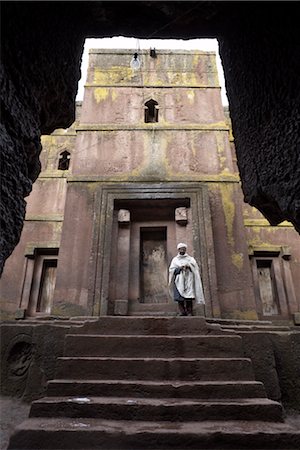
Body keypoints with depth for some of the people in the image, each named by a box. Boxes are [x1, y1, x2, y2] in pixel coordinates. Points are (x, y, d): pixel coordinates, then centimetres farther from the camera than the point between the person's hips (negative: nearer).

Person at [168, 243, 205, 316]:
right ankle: (182, 313, -7)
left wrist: (189, 266, -12)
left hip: (189, 280, 0)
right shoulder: (175, 259, 17)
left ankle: (189, 312, -9)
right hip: (179, 280, 0)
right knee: (180, 299, -9)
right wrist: (179, 268, -9)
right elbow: (171, 269, 7)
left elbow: (195, 267, 7)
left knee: (189, 298, -11)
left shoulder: (190, 259, 18)